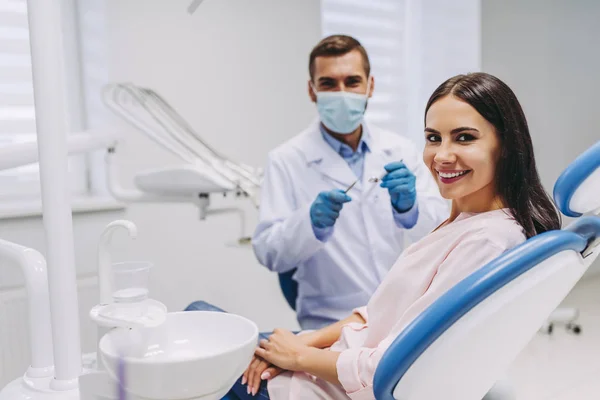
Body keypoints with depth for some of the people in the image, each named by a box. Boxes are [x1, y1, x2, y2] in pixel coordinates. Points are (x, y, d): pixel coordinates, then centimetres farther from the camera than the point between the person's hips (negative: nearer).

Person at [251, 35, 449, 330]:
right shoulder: (286, 160, -5)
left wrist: (409, 207, -22)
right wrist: (311, 222, -27)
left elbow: (442, 232, -1)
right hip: (331, 324, -2)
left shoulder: (402, 151, 3)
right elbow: (269, 253, -8)